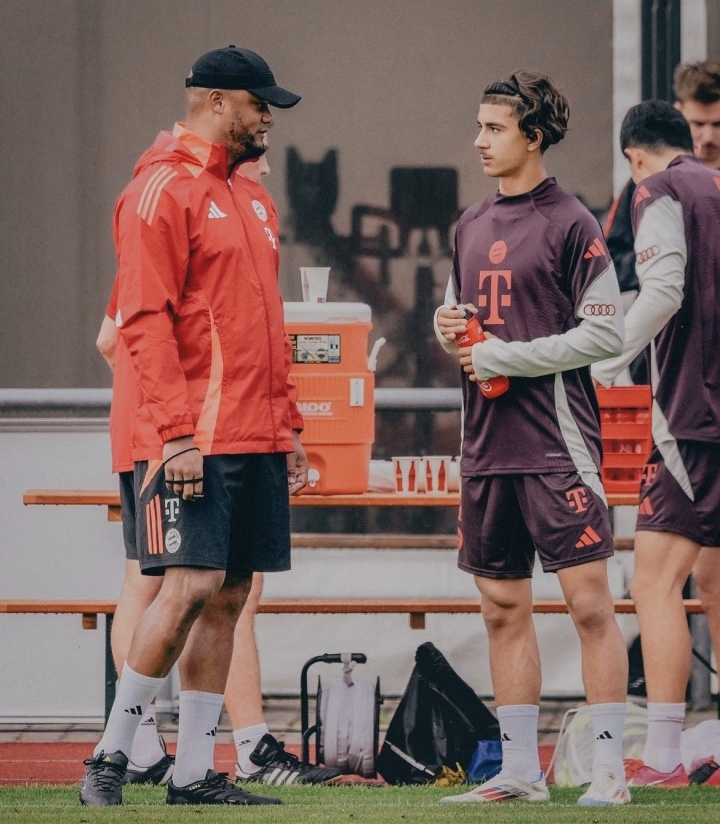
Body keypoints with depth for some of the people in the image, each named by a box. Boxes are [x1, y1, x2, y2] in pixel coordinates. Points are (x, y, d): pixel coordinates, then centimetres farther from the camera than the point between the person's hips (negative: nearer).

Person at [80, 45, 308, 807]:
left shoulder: (245, 199, 20)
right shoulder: (162, 190, -7)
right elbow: (146, 321, -14)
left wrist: (287, 427, 19)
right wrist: (177, 433, -20)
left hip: (255, 442, 9)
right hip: (193, 441, -9)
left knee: (227, 597, 6)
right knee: (190, 586, -14)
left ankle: (195, 773, 8)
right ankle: (110, 757, -4)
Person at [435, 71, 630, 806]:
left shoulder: (570, 224, -6)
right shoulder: (471, 227, 14)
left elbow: (606, 333, -10)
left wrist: (507, 357, -12)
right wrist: (448, 329, 2)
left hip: (556, 443, -7)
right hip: (486, 444, 7)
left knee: (589, 602, -8)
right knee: (503, 607, 9)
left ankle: (609, 771, -6)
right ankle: (520, 770, 16)